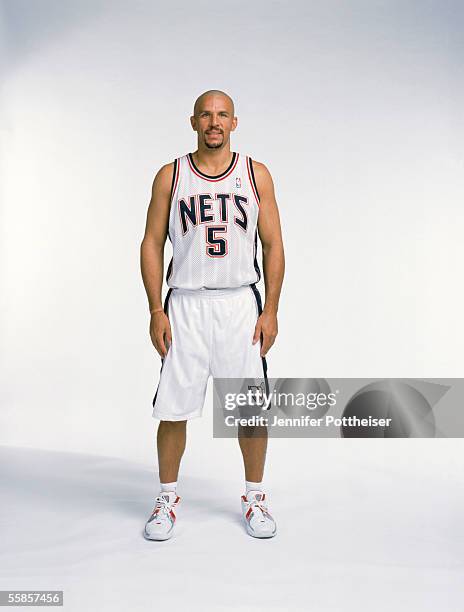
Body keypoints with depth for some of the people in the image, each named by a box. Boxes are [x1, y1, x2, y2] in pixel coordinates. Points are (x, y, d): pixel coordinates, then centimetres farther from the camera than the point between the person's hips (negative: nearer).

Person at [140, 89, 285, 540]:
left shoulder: (256, 174, 5)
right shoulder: (170, 177, 4)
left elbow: (273, 245, 5)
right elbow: (151, 245, 4)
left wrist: (270, 310, -3)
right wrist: (156, 311, -4)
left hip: (241, 304, 1)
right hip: (185, 304, 0)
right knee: (173, 409, 3)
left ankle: (254, 498, 25)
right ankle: (167, 499, 23)